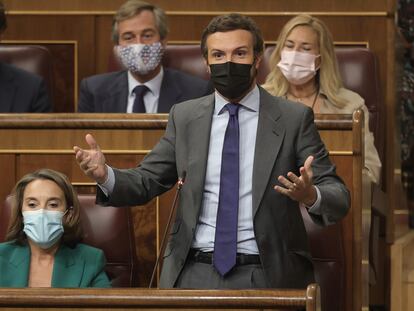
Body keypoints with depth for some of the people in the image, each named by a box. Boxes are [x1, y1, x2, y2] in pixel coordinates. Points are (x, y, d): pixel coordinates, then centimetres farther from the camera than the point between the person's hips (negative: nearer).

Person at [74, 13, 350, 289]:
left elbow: (339, 197, -6)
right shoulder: (184, 117, 7)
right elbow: (147, 181, 9)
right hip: (194, 274, 2)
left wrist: (311, 196, -29)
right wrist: (105, 175, -13)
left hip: (266, 277, -2)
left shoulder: (293, 118, -2)